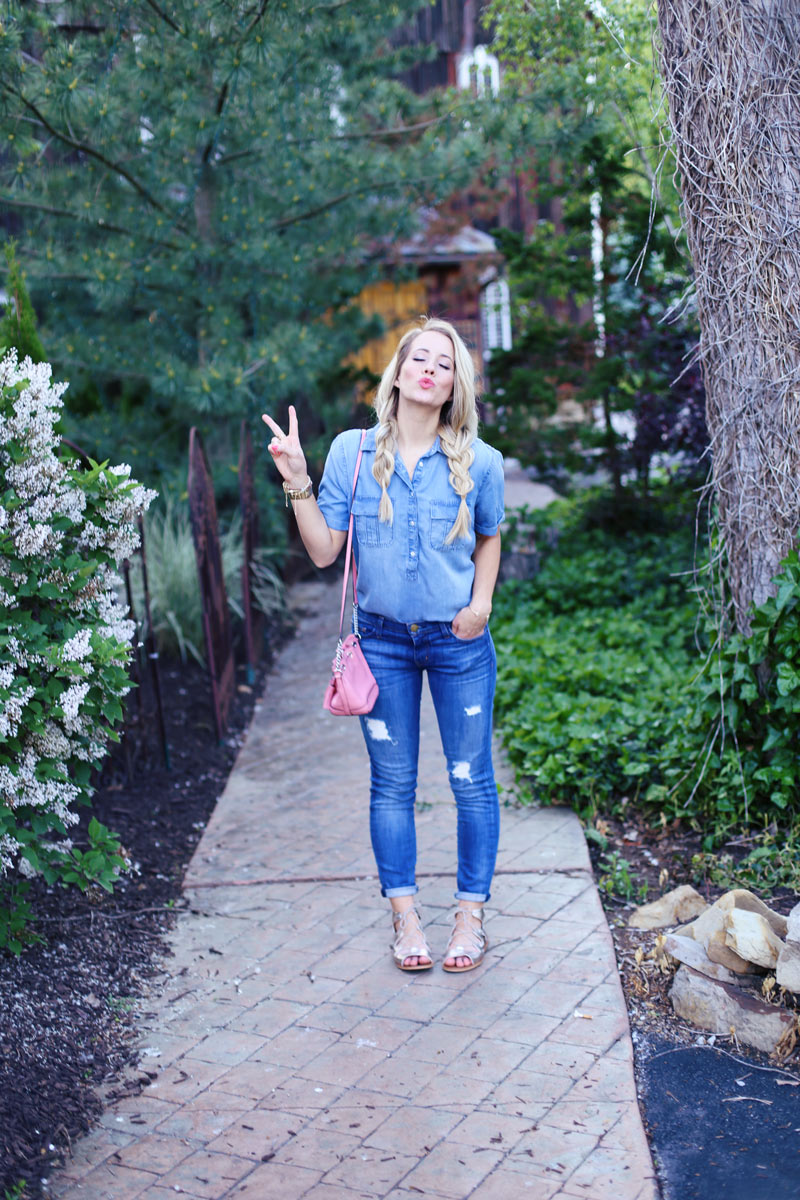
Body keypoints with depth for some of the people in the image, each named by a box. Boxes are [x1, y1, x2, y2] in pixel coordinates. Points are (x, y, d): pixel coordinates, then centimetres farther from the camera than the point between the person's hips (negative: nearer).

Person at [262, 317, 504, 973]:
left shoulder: (479, 463, -5)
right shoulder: (353, 451, -4)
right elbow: (324, 550, -4)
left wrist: (482, 600, -2)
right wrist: (297, 481, -14)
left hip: (459, 642, 0)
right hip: (383, 641, 0)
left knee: (472, 779, 6)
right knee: (392, 783, 9)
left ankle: (471, 914, 23)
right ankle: (404, 914, 24)